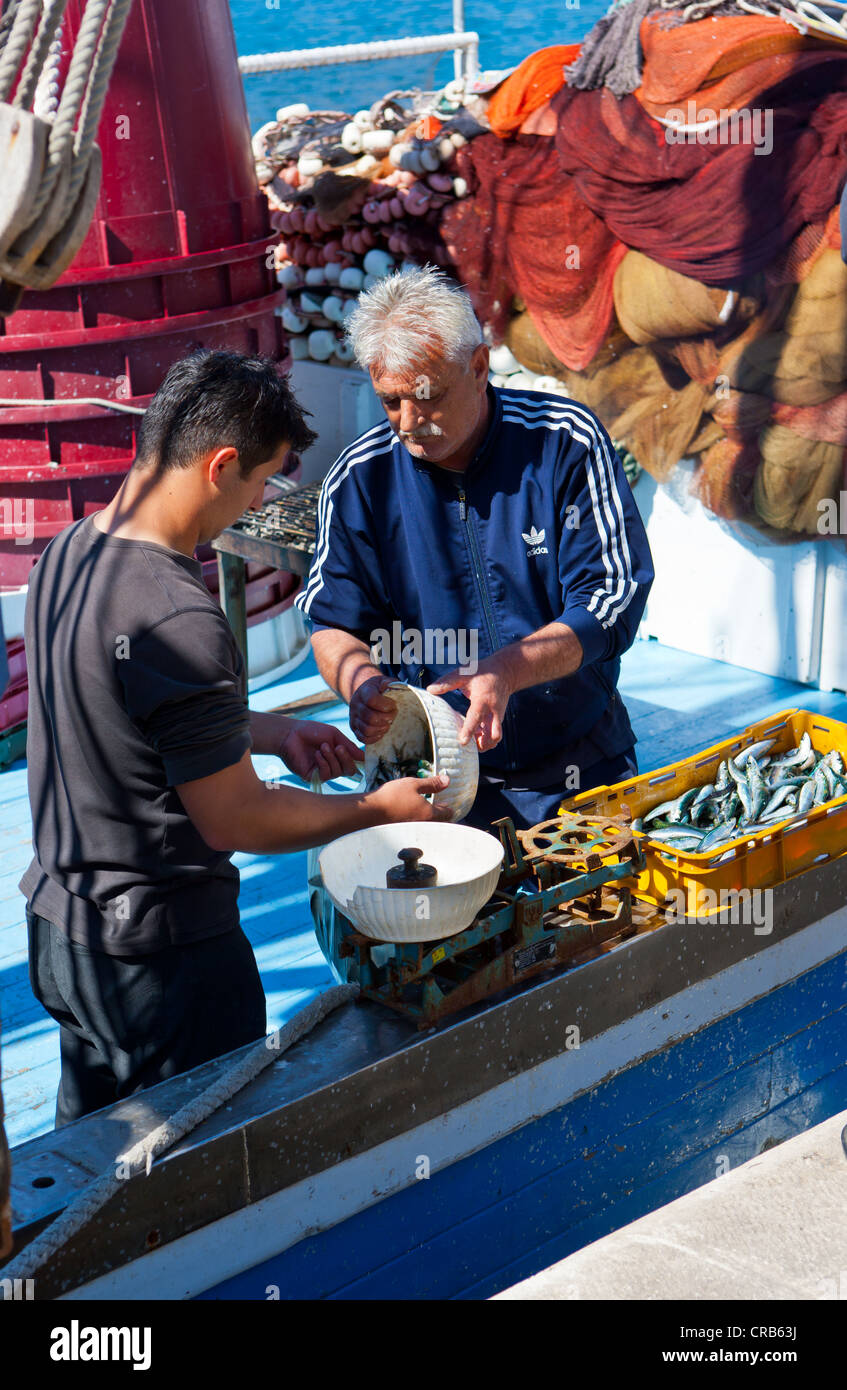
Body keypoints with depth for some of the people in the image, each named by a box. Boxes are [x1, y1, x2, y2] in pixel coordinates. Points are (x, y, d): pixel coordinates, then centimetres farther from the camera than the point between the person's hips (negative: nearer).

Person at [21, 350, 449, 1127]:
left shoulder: (68, 554, 1)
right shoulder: (179, 620, -28)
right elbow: (234, 820, -20)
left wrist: (275, 732, 15)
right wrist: (381, 809, -6)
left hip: (58, 918, 9)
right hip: (164, 951, -9)